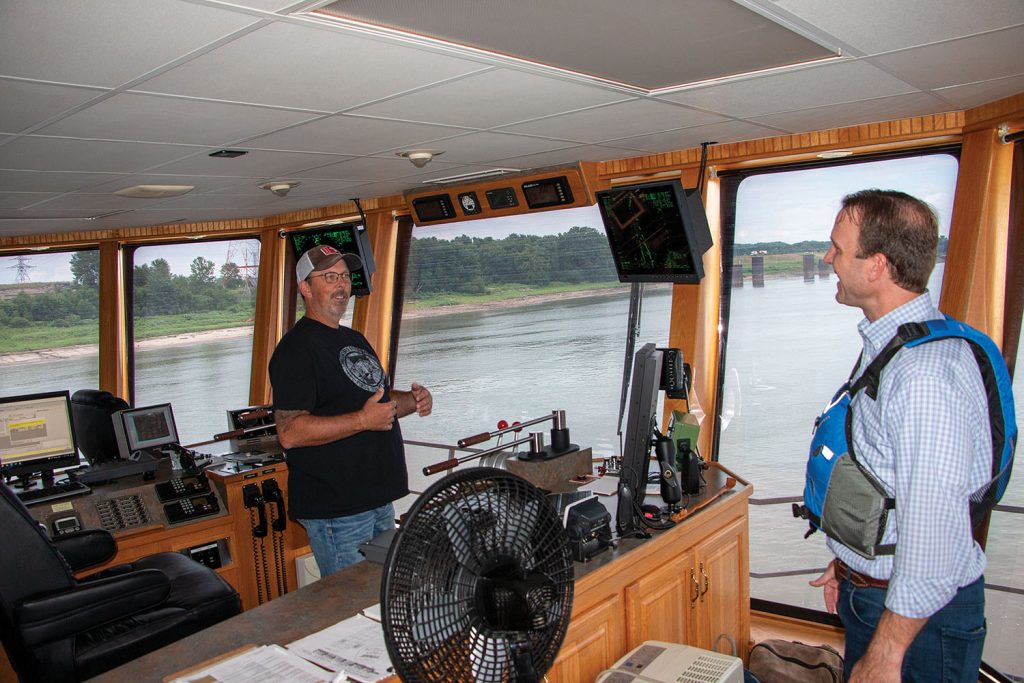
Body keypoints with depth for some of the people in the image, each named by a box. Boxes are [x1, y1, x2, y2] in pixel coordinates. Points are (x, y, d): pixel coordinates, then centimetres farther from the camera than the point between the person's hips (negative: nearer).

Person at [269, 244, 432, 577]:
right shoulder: (296, 348, -14)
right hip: (335, 510, -9)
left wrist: (412, 400, 4)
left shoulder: (355, 340, 16)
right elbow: (289, 432, -23)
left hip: (379, 498, 9)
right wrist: (363, 420, -28)